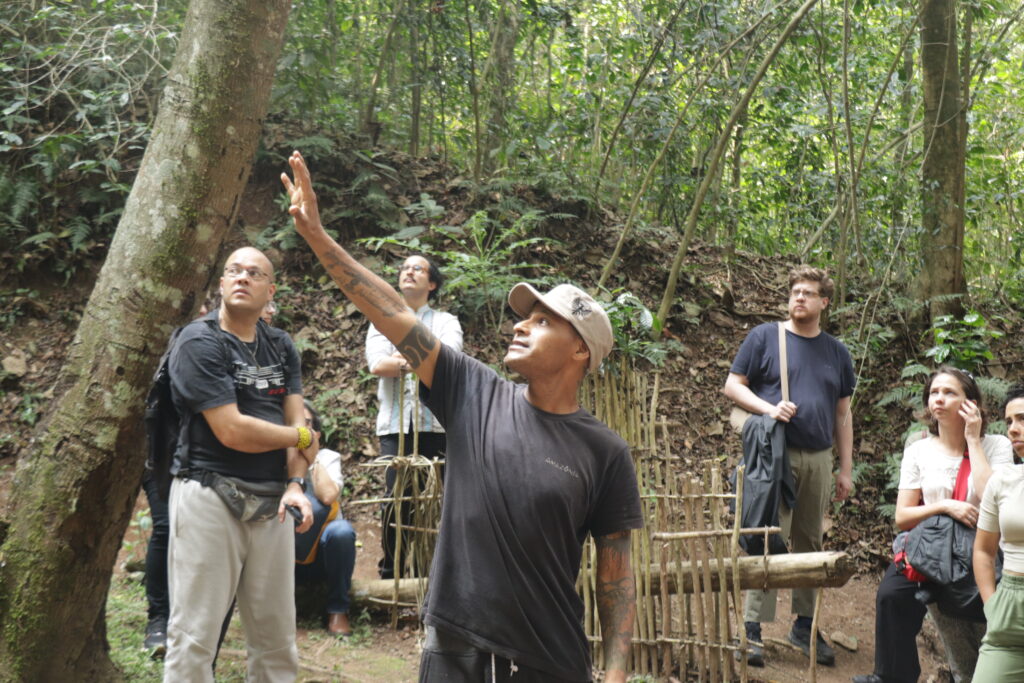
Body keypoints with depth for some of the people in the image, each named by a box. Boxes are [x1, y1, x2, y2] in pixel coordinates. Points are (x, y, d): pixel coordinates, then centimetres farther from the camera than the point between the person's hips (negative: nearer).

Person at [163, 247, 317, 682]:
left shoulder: (281, 347, 12)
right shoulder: (199, 343, -7)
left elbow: (296, 420, 7)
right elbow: (231, 431, -16)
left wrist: (295, 485, -10)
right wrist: (302, 438, -2)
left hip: (271, 501, 6)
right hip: (211, 496, -6)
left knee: (277, 634, 9)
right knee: (195, 634, -1)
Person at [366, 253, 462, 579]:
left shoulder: (446, 322, 15)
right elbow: (376, 363, -1)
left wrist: (402, 359, -23)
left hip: (436, 422, 0)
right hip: (395, 422, 1)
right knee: (395, 497, -7)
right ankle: (390, 571, 5)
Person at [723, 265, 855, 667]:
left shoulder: (836, 352, 14)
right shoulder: (765, 337, 2)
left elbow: (842, 413, 16)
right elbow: (732, 386, 1)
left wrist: (846, 469, 11)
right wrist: (768, 408, -17)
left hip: (818, 459, 4)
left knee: (810, 543, 11)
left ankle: (804, 625, 23)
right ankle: (753, 628, -4)